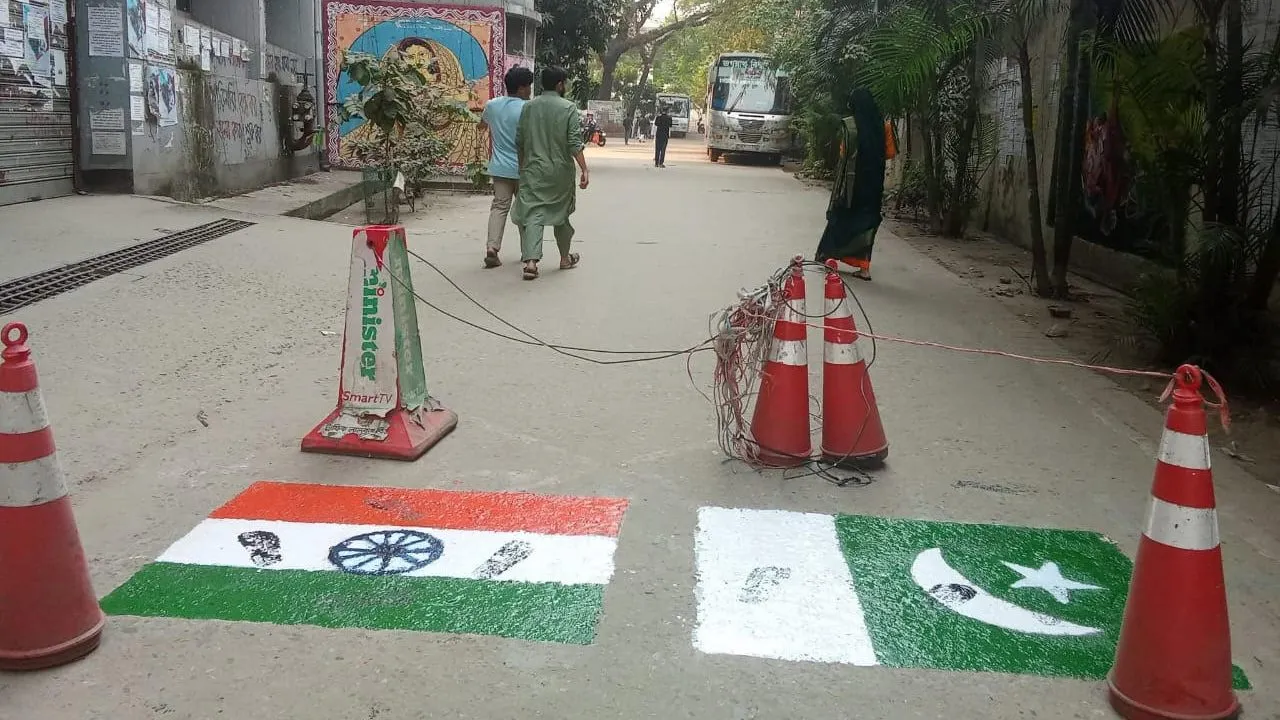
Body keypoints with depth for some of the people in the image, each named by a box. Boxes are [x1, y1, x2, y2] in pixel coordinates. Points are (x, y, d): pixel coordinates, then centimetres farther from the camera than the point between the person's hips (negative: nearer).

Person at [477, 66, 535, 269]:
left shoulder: (492, 105, 4)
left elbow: (482, 124, 24)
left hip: (500, 167, 4)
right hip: (522, 168, -4)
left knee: (499, 206, 4)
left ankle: (492, 246, -12)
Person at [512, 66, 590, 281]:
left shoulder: (528, 107, 4)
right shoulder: (569, 108, -6)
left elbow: (519, 142, 8)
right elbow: (574, 143, -13)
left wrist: (522, 166, 20)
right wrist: (584, 169, -10)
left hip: (533, 170, 1)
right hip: (560, 172, -1)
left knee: (532, 214, -3)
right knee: (561, 214, 15)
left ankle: (531, 261, -20)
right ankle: (565, 258, 30)